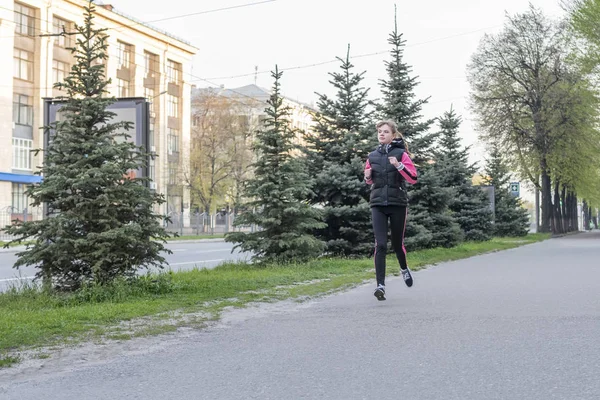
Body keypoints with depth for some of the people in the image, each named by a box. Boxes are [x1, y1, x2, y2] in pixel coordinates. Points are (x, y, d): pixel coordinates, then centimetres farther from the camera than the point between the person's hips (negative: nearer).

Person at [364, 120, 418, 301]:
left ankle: (404, 268, 42)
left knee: (397, 243, 10)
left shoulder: (401, 154, -1)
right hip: (378, 205, 2)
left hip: (398, 204, -2)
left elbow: (413, 178, -9)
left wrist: (399, 165, -22)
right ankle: (381, 285, -15)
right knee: (380, 245, -12)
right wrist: (367, 176, 1)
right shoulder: (373, 156, 9)